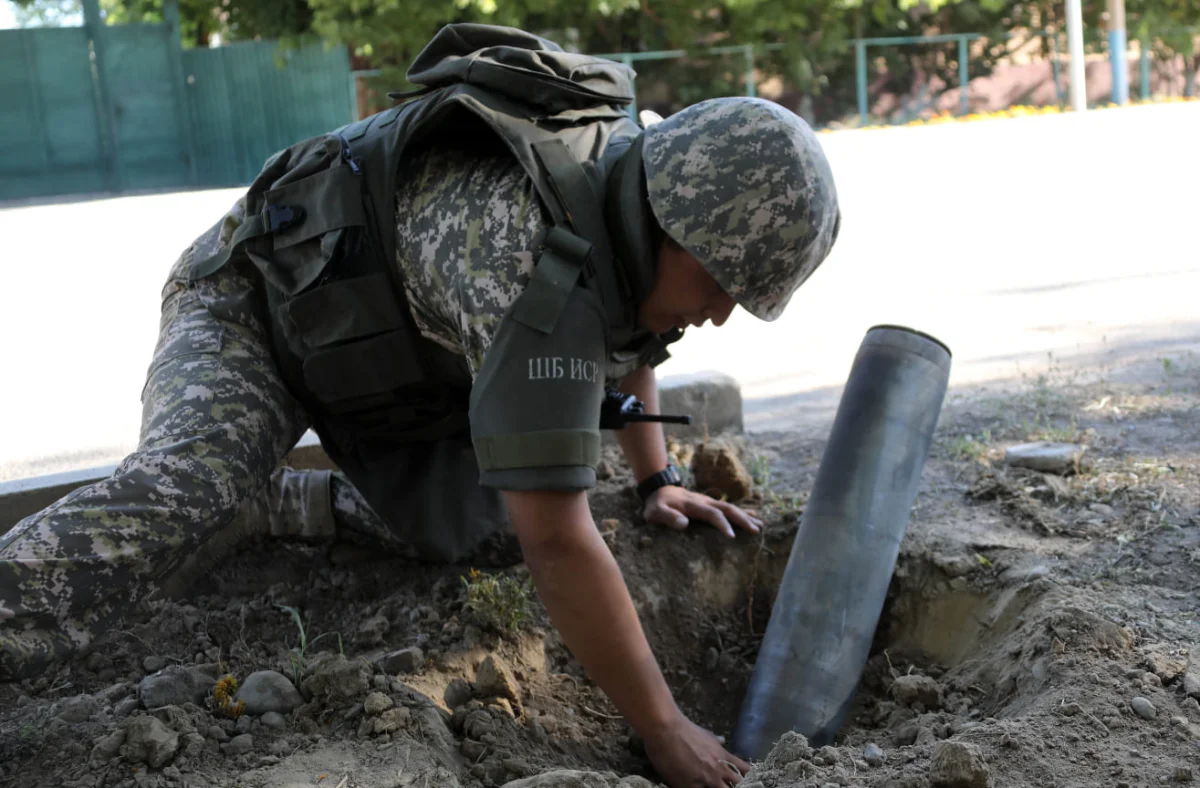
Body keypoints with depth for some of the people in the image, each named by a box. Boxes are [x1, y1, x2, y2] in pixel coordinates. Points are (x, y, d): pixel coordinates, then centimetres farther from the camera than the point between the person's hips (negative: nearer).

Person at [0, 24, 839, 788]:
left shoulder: (653, 202, -12)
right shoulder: (540, 273, -41)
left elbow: (630, 336, 13)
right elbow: (558, 543, -41)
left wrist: (658, 481, 10)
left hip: (382, 341, 8)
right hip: (253, 309, -8)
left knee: (477, 528, -9)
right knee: (178, 504, -34)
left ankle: (264, 503, 14)